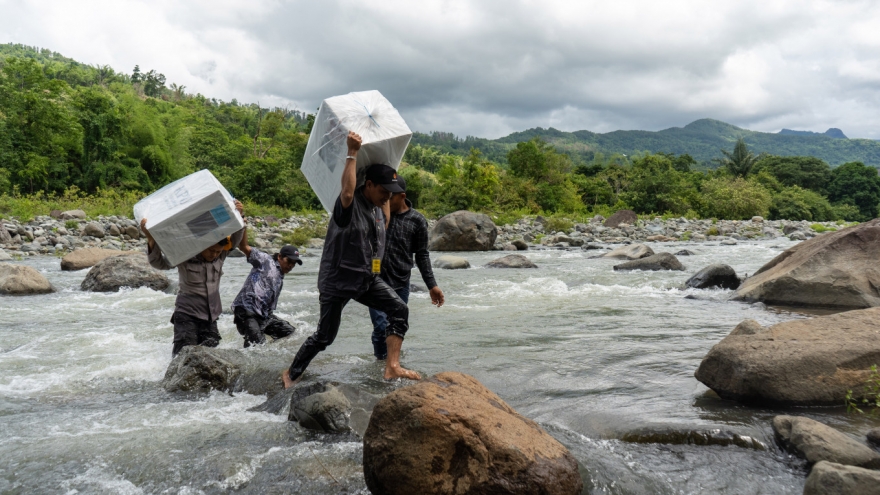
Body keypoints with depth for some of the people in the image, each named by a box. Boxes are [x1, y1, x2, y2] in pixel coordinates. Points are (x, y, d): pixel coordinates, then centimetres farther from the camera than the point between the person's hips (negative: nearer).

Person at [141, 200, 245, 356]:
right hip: (187, 316, -4)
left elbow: (236, 239, -2)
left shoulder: (220, 256, 2)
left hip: (210, 319, 5)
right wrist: (151, 239, -32)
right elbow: (159, 263, -17)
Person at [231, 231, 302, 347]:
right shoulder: (265, 260, 1)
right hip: (247, 311, -9)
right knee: (257, 344, -19)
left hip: (264, 315, 9)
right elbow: (243, 247, -11)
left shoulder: (280, 279, 23)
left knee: (291, 333, 7)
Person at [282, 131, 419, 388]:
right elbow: (347, 192, -43)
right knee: (325, 336, 3)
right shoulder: (349, 205, -17)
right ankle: (291, 373, 25)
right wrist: (352, 154, -37)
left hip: (368, 279, 7)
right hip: (338, 280, -7)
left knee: (399, 309, -12)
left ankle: (392, 367, -11)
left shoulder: (378, 209, 7)